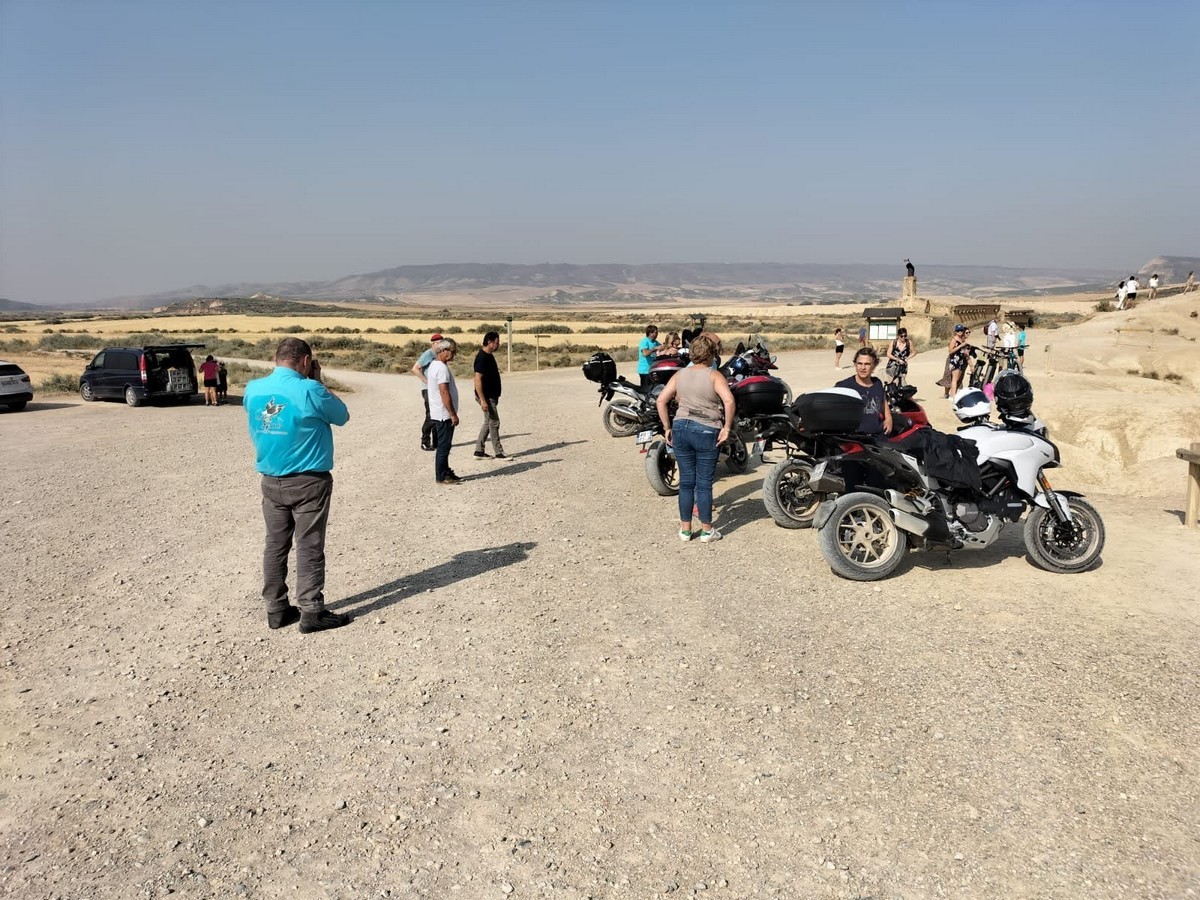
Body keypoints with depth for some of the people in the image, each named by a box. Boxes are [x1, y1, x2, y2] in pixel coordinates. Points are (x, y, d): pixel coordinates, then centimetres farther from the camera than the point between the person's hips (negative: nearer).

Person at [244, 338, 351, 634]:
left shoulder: (253, 389, 0)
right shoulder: (310, 391, -17)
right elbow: (342, 416, -2)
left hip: (271, 481, 6)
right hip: (308, 482, -5)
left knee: (275, 545, 12)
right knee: (309, 548, 1)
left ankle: (276, 609, 21)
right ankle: (311, 612, 6)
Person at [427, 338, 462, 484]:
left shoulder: (434, 365, 13)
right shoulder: (442, 368, -19)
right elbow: (444, 393, -23)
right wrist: (453, 414, -20)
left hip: (439, 413, 10)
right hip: (444, 414, -10)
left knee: (444, 445, 16)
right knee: (444, 446, -3)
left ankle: (446, 472, 24)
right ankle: (441, 476, 2)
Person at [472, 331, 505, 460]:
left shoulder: (489, 356, 12)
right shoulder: (482, 358, -19)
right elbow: (478, 379, -23)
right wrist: (482, 400, -26)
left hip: (491, 395, 10)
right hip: (486, 397, -10)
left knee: (488, 423, 13)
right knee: (494, 423, -4)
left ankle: (479, 451, 18)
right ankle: (498, 453, 4)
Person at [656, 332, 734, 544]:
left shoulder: (680, 374, 7)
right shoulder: (714, 375, -6)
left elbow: (661, 401, 3)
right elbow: (729, 400, -21)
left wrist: (668, 427, 9)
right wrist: (727, 427, -12)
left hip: (681, 428, 4)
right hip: (706, 432, -4)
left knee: (686, 482, 12)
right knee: (704, 483, 5)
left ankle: (685, 529, 19)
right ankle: (707, 530, 14)